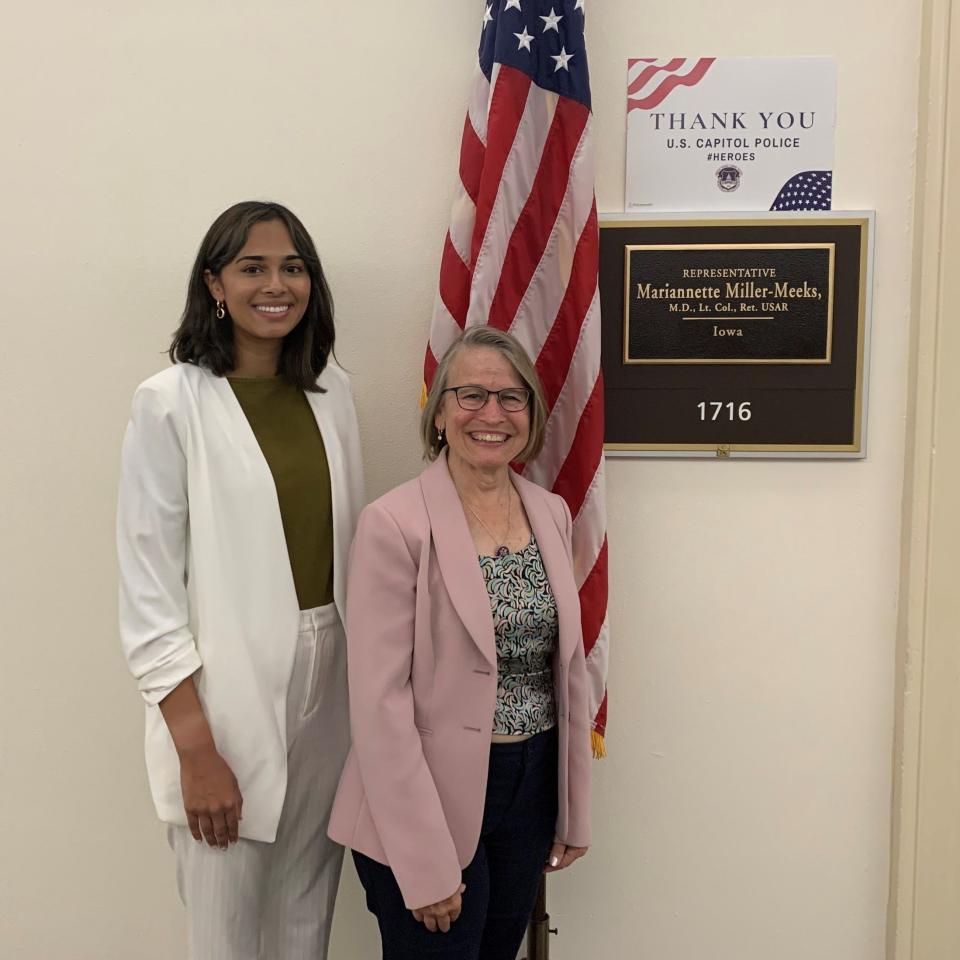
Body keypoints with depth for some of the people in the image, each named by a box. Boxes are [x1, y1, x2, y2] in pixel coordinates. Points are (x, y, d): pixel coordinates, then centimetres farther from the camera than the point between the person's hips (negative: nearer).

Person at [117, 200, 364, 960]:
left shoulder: (332, 390, 6)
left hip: (331, 678, 5)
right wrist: (196, 748, -14)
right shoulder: (170, 403, -10)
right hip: (228, 690, -4)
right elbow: (149, 589, -11)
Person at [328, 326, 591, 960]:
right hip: (431, 798, -5)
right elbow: (380, 702, -17)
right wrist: (425, 862, -16)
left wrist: (575, 810, 10)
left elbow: (570, 668, 8)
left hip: (531, 788, 6)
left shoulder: (552, 514, 2)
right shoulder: (395, 524, -16)